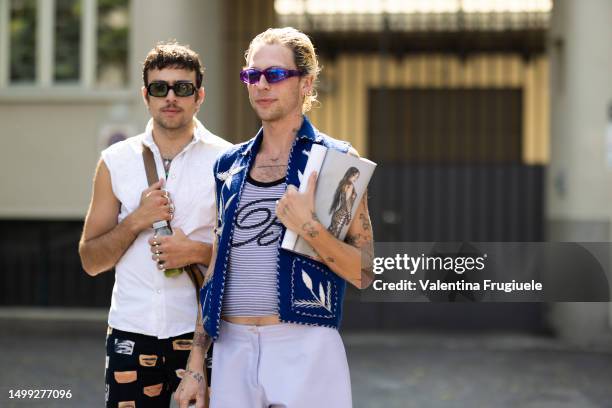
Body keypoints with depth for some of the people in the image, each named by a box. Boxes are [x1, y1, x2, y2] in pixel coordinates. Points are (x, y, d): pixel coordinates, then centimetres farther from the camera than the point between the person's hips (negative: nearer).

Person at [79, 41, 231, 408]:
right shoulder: (116, 162, 7)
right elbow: (91, 261, 7)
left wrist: (198, 251, -14)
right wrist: (137, 220, -8)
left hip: (201, 332, -2)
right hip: (131, 332, 2)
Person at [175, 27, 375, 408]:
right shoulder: (229, 166, 11)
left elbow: (364, 273, -4)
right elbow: (215, 271, 14)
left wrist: (309, 228, -20)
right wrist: (195, 366, 10)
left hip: (304, 348, -4)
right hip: (232, 352, 4)